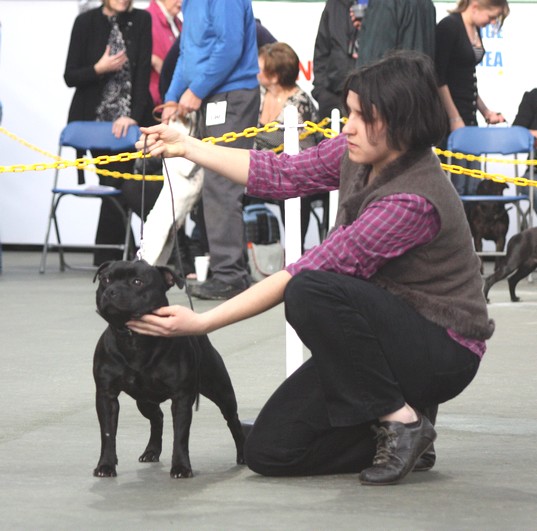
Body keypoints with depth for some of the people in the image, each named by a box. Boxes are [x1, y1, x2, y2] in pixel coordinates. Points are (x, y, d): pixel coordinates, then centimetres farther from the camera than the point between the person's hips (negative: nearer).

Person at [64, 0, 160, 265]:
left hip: (130, 119, 0)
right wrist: (99, 69, -18)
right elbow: (69, 76, 0)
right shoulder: (86, 22, -1)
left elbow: (144, 72, -7)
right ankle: (108, 258, 5)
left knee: (117, 184, -6)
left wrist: (133, 116, -17)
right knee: (113, 185, -3)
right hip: (96, 118, 0)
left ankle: (108, 258, 3)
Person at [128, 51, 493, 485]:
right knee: (268, 453, -3)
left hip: (441, 352, -8)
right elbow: (283, 174, 9)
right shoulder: (363, 152, -5)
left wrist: (202, 322, -28)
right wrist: (186, 147, 3)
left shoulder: (414, 200, -30)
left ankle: (401, 420, -17)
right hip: (386, 331, 8)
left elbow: (307, 274, -29)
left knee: (311, 293, -34)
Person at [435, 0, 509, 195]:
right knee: (455, 185, -8)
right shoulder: (449, 27, -13)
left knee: (472, 186, 9)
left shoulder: (475, 30, 12)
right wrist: (454, 118, -16)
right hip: (450, 116, -9)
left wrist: (485, 111, 16)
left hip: (469, 114, 9)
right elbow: (439, 78, -15)